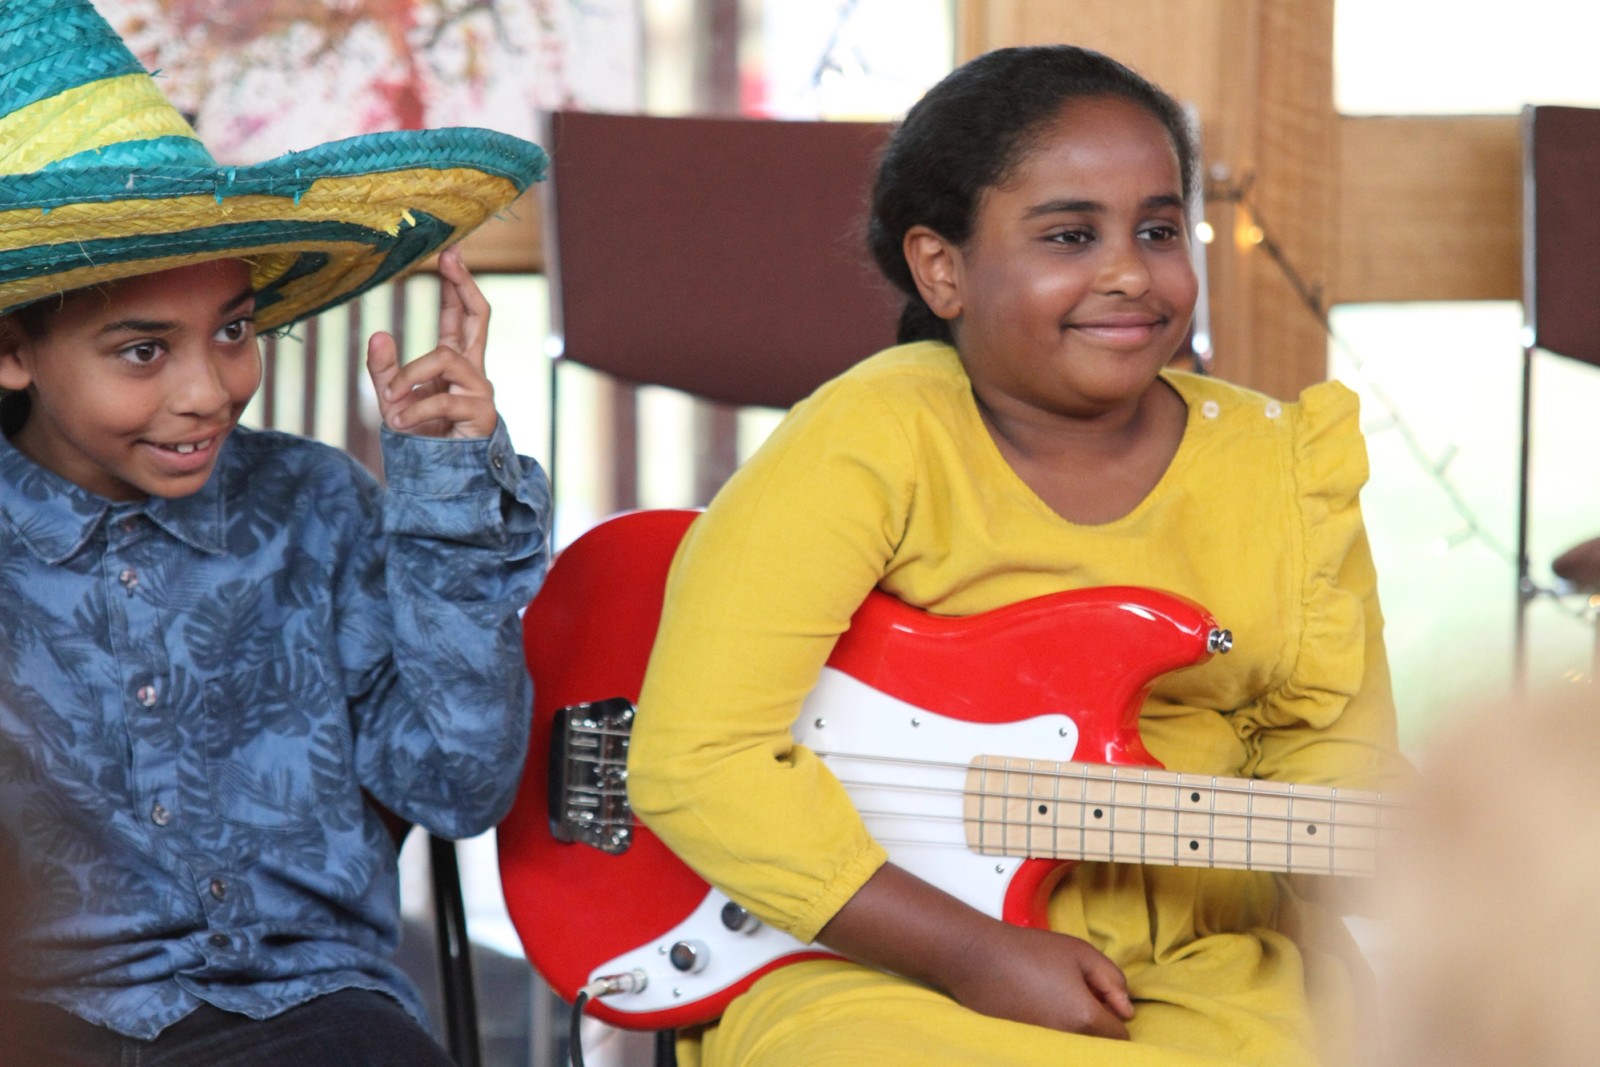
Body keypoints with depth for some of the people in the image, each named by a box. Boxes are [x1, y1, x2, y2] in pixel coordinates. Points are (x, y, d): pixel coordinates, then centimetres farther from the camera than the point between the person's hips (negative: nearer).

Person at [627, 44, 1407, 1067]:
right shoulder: (867, 445, -9)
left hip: (1199, 975, 4)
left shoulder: (1283, 467, 8)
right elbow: (700, 757, -15)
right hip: (873, 967, -4)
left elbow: (1335, 751, 13)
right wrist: (977, 954, -18)